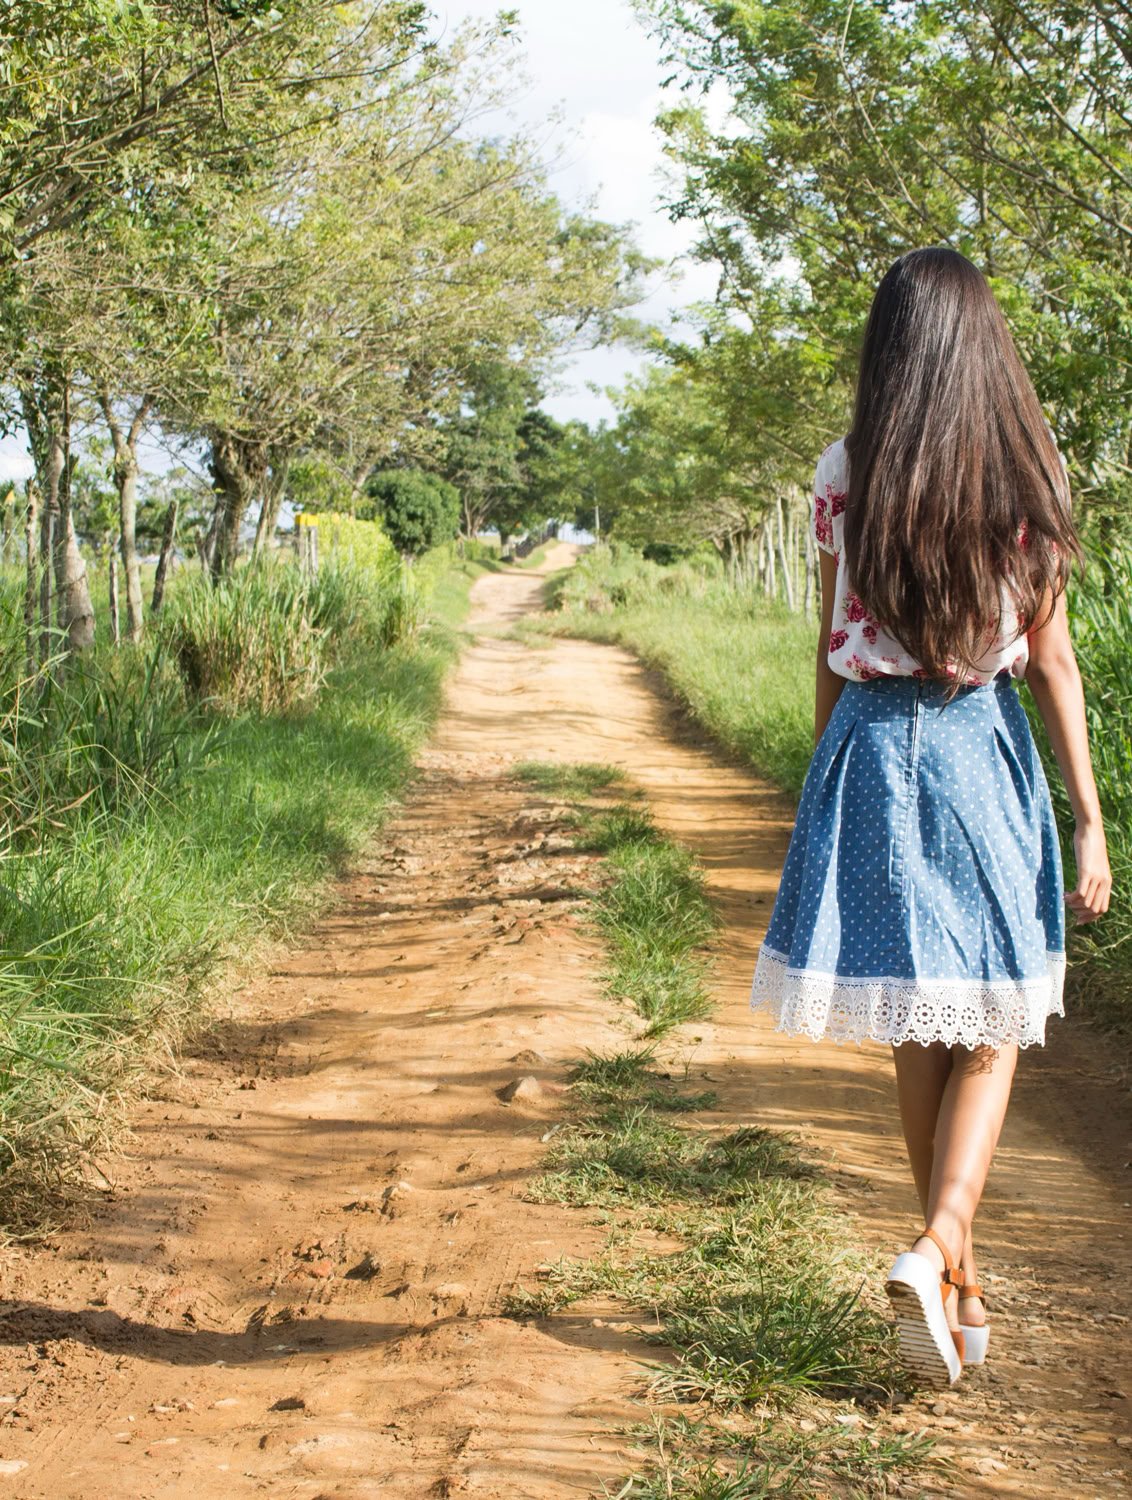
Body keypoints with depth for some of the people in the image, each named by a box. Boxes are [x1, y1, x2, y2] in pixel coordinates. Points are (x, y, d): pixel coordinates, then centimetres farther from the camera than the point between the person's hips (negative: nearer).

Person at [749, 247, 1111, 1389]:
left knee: (917, 1032, 11)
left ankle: (962, 1291, 20)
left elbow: (832, 652, 3)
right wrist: (1089, 820, -1)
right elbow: (1051, 662, -4)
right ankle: (938, 1249, -11)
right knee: (991, 1028, 10)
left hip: (872, 748, 1)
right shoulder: (1022, 475, -3)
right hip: (985, 750, -1)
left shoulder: (843, 476, -1)